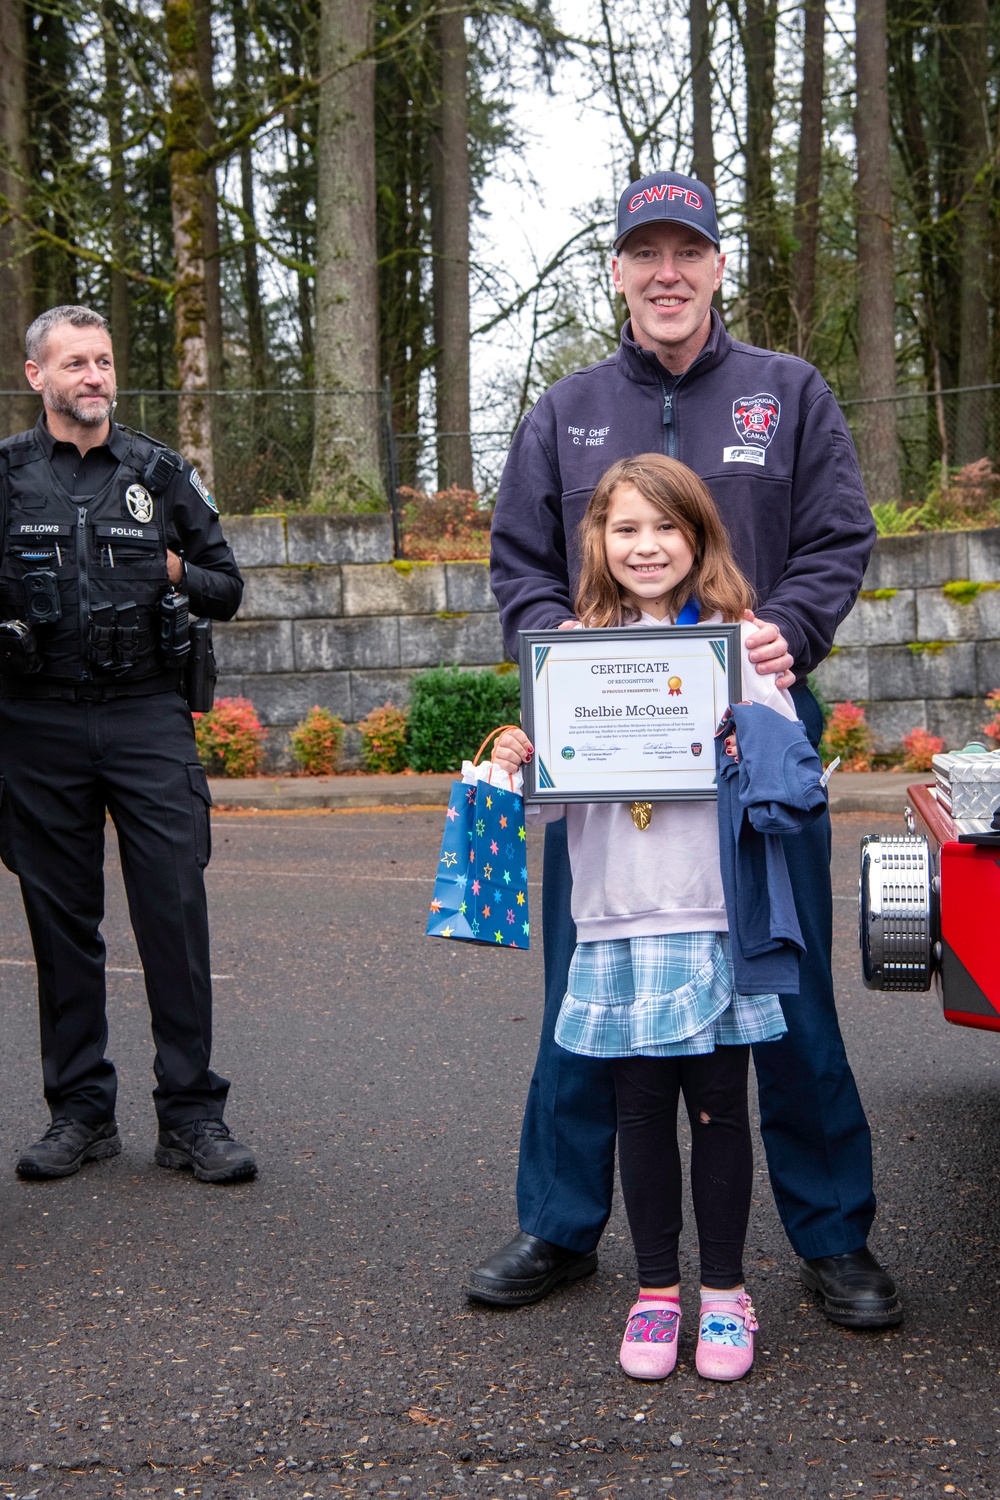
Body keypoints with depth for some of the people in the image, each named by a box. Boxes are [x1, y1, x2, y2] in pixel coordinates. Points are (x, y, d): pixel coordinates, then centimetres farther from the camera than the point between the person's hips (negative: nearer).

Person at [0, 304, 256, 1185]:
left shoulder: (161, 473, 9)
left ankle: (191, 1115, 3)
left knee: (176, 913, -5)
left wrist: (176, 572, -4)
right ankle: (80, 1112, 17)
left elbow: (228, 591, 14)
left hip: (148, 720, 0)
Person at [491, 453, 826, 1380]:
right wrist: (516, 767, -12)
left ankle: (725, 1292, 21)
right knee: (640, 1110, 8)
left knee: (717, 1107, 5)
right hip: (618, 921, 2)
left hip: (716, 917, -1)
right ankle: (655, 1292, 23)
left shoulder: (738, 642, 3)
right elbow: (551, 803, 8)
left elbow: (791, 771, 2)